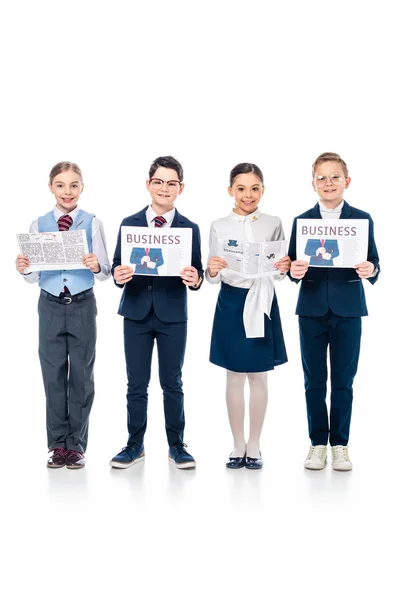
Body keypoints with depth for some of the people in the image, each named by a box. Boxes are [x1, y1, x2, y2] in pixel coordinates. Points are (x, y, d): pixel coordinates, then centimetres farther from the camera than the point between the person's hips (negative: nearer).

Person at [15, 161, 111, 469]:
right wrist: (24, 270, -17)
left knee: (82, 376, 6)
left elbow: (106, 271, -6)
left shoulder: (93, 223, -4)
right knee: (53, 375, 7)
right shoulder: (39, 225, 2)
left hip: (83, 306, -1)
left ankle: (77, 445, 16)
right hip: (51, 306, 2)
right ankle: (58, 444, 18)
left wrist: (96, 267, -28)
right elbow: (35, 276, 4)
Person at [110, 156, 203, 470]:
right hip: (136, 313, 1)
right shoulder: (129, 224, 4)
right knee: (136, 384, 7)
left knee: (172, 383, 8)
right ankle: (135, 445, 19)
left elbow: (197, 273, 0)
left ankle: (177, 445, 19)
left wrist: (195, 279, -22)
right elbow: (118, 266, 3)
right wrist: (118, 275, -19)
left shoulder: (190, 228, 2)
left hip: (173, 315, -1)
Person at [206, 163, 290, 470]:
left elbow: (280, 272, 5)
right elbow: (213, 276, 0)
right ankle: (238, 445, 18)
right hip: (231, 303, 0)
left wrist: (284, 268, -17)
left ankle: (254, 446, 18)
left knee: (258, 376, 7)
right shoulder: (219, 226, 1)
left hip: (262, 303, 0)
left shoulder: (273, 224, 2)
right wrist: (212, 271, -22)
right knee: (235, 376, 6)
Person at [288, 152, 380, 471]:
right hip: (312, 310, 1)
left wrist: (371, 270, -20)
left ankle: (340, 444, 15)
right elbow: (293, 266, 3)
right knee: (314, 381, 7)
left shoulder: (362, 219, 3)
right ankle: (318, 443, 17)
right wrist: (295, 271, -19)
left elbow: (373, 263, 1)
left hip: (348, 310, -1)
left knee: (344, 381, 5)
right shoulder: (301, 221, 5)